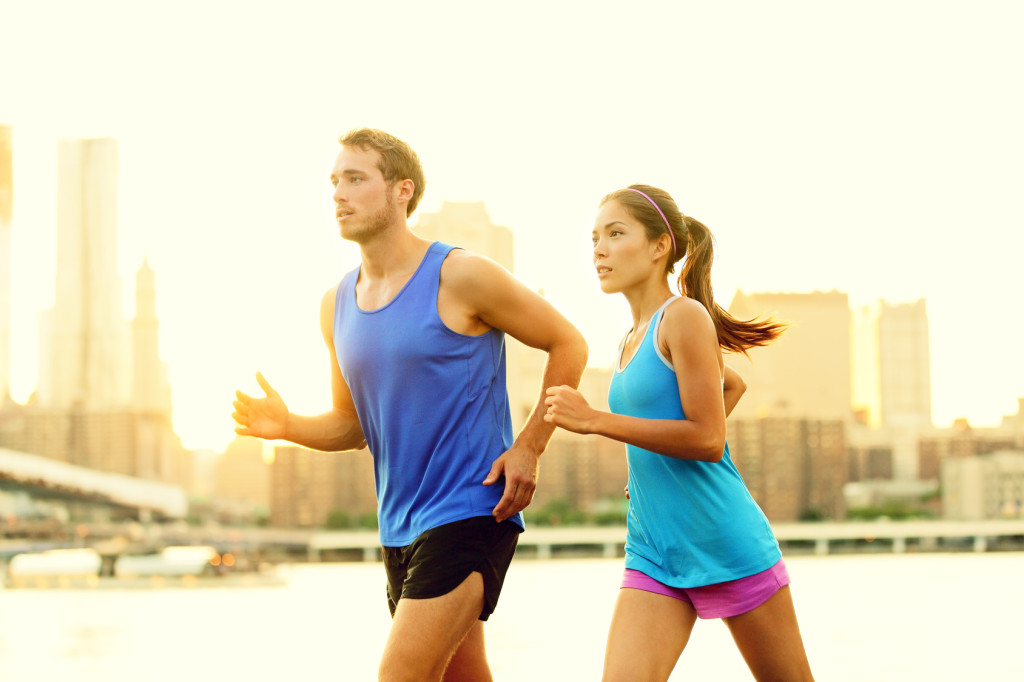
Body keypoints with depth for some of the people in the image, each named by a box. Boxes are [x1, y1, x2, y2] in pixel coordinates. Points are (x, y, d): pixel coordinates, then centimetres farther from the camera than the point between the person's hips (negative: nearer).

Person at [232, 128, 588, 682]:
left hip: (468, 514, -7)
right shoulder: (336, 304, 9)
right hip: (399, 526, 7)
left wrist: (528, 446, -10)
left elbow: (568, 345, -2)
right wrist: (286, 426, -4)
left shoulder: (460, 277, -10)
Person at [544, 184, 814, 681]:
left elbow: (708, 439, -18)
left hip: (723, 543, -7)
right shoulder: (631, 340, 14)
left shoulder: (684, 317, -10)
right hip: (653, 553, 7)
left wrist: (595, 421, -20)